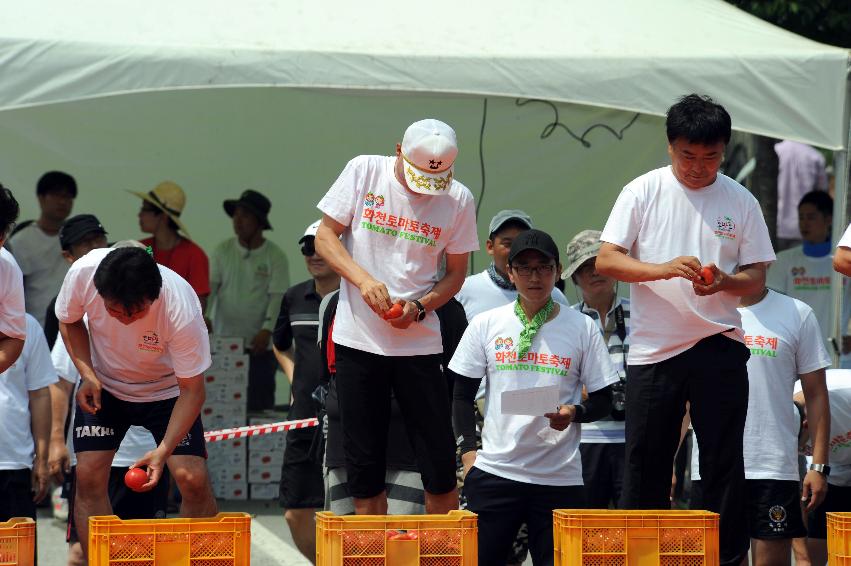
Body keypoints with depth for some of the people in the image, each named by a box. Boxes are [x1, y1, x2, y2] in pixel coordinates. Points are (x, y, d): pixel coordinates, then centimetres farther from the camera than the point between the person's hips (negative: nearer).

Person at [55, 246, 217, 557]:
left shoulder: (182, 310, -36)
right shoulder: (83, 273, -28)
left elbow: (191, 391, -26)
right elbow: (69, 321, -4)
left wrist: (163, 452, -36)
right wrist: (88, 376, -19)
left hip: (167, 390, -2)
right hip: (103, 384, 2)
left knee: (194, 480, -15)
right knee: (88, 474, -11)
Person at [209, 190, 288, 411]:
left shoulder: (275, 256, -2)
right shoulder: (223, 250, 5)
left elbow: (277, 297, -9)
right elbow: (210, 286, -2)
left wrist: (267, 330, -23)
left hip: (259, 345, -2)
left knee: (259, 405, -2)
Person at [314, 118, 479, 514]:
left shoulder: (458, 200, 0)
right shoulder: (364, 172, -2)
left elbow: (456, 272, 7)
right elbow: (324, 237, 0)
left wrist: (419, 308, -11)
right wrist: (364, 280, -16)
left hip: (418, 343, 0)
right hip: (358, 339, 0)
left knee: (440, 466, -2)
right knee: (364, 468, 3)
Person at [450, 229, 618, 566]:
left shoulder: (583, 328, 5)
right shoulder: (485, 325, 7)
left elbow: (603, 400, 8)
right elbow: (463, 395, 12)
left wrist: (574, 413, -13)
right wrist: (468, 449, 0)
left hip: (560, 477, 0)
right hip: (494, 471, 0)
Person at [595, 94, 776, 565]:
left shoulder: (740, 201, 4)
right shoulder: (643, 192, 1)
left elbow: (756, 278, 6)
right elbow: (606, 261, -5)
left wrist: (723, 282, -17)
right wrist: (664, 269, -21)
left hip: (719, 347, 1)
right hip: (653, 347, 0)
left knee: (724, 462, 1)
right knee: (646, 461, 4)